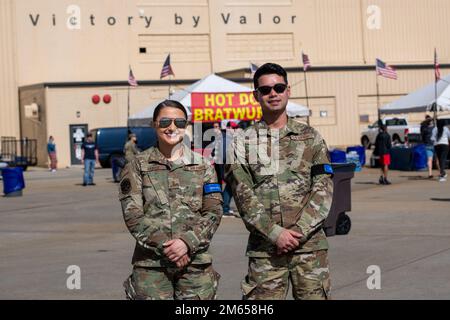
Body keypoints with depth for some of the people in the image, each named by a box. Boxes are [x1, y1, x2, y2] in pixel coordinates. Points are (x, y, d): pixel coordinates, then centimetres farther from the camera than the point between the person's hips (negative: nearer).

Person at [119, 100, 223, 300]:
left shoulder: (202, 166, 10)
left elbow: (214, 212, 3)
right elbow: (132, 214, -2)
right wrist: (164, 246, -12)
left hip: (196, 262, 1)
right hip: (151, 263, -1)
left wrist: (188, 242, -13)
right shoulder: (138, 166, 6)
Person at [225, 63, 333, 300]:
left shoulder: (310, 138, 10)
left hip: (310, 244, 1)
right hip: (264, 248, 0)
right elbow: (244, 197, -1)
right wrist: (275, 233, -13)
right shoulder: (242, 143, 7)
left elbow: (323, 190, 2)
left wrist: (298, 232, -11)